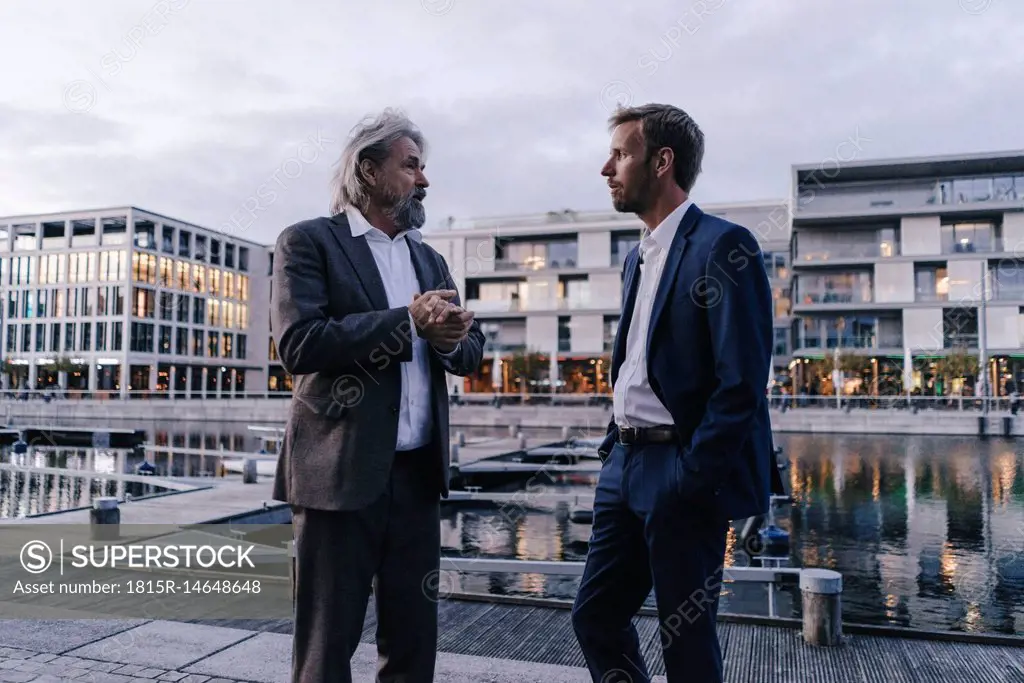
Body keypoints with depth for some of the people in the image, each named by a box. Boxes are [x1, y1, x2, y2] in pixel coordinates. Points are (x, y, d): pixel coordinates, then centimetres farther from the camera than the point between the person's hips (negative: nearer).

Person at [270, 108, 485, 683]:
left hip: (418, 473, 6)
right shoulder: (309, 242, -2)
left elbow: (472, 353, 14)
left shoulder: (429, 259, 17)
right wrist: (407, 321, -16)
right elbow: (299, 344, -16)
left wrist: (451, 338, -10)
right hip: (341, 473, -5)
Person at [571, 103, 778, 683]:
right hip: (627, 467, 8)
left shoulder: (723, 247, -12)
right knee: (594, 616, 14)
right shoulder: (638, 258, 16)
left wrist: (691, 478, -18)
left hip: (682, 476, -8)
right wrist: (615, 450, 13)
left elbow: (742, 382, -18)